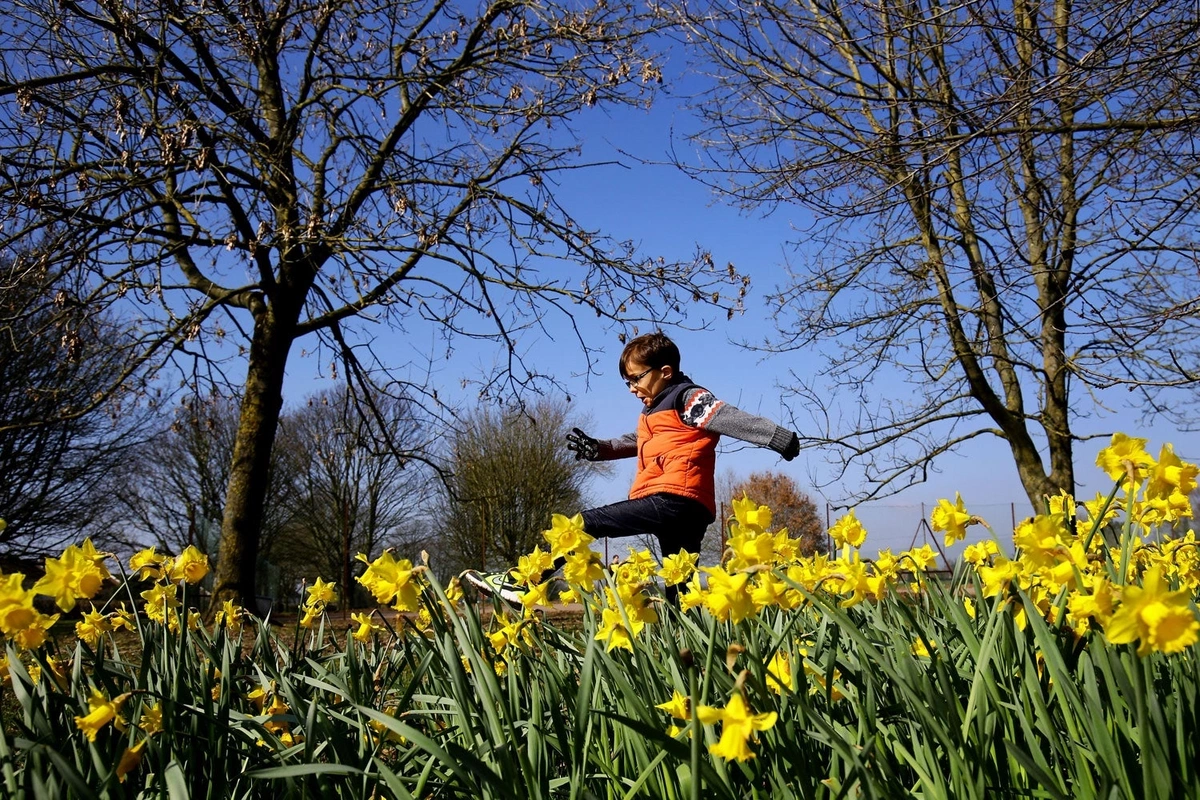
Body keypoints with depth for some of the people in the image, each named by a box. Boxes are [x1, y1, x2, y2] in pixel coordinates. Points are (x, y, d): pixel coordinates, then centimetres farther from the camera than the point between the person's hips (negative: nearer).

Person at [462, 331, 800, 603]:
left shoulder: (688, 398, 0)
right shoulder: (654, 411, 27)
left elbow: (731, 418, -11)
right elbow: (636, 443, 41)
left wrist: (779, 437, -21)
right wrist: (598, 448, 27)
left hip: (674, 500, -10)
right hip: (688, 513, 10)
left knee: (586, 523, -10)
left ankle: (519, 583, -10)